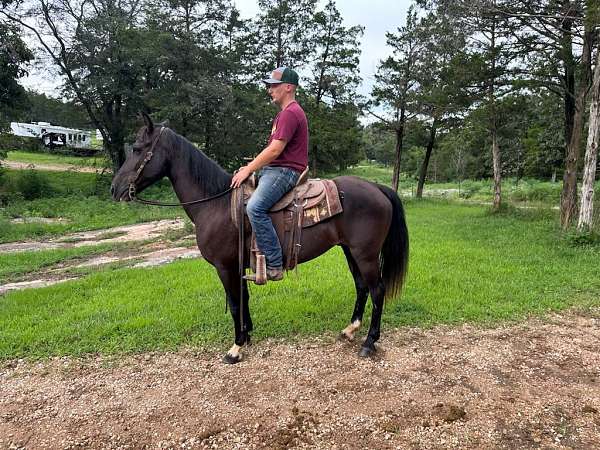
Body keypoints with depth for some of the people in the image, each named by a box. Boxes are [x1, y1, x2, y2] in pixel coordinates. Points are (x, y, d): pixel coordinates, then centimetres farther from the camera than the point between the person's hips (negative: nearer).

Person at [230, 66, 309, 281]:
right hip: (273, 169, 12)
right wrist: (250, 167, 14)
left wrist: (248, 170, -13)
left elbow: (275, 150, -20)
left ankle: (274, 266, -25)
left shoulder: (291, 113, -12)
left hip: (285, 171, -12)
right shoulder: (284, 113, 23)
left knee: (254, 207, -31)